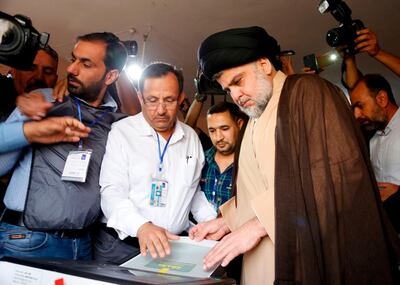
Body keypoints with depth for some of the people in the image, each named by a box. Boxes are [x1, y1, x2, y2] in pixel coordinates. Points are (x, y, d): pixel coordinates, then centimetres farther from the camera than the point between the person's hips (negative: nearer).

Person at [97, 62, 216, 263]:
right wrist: (141, 226, -28)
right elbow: (112, 192, -12)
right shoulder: (121, 132, -5)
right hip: (121, 243, -2)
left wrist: (212, 222, 4)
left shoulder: (191, 137, 8)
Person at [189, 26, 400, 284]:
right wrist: (227, 222, 3)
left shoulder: (308, 91, -6)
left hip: (308, 255, -6)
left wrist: (259, 224, -18)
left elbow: (335, 173, -18)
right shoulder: (255, 123, 17)